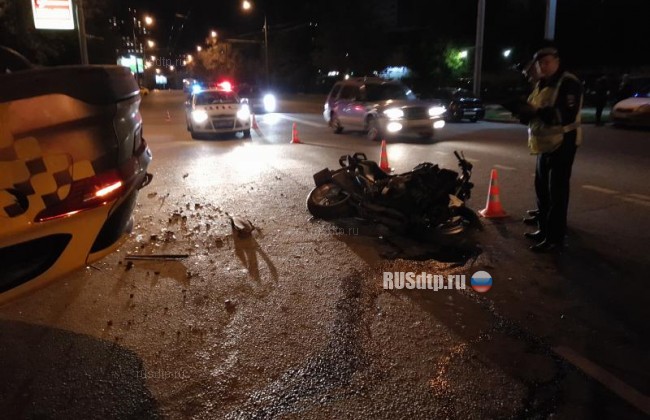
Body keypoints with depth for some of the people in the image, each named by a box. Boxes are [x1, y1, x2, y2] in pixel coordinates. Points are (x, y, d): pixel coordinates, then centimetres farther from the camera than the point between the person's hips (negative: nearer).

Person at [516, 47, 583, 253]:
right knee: (542, 188, 15)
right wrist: (525, 112, -2)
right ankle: (544, 229, 28)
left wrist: (538, 111, -27)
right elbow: (534, 113, 20)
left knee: (557, 191, -9)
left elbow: (567, 115, -24)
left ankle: (555, 238, -5)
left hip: (562, 143, -9)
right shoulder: (541, 85, 15)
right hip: (546, 143, 9)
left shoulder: (569, 83, -13)